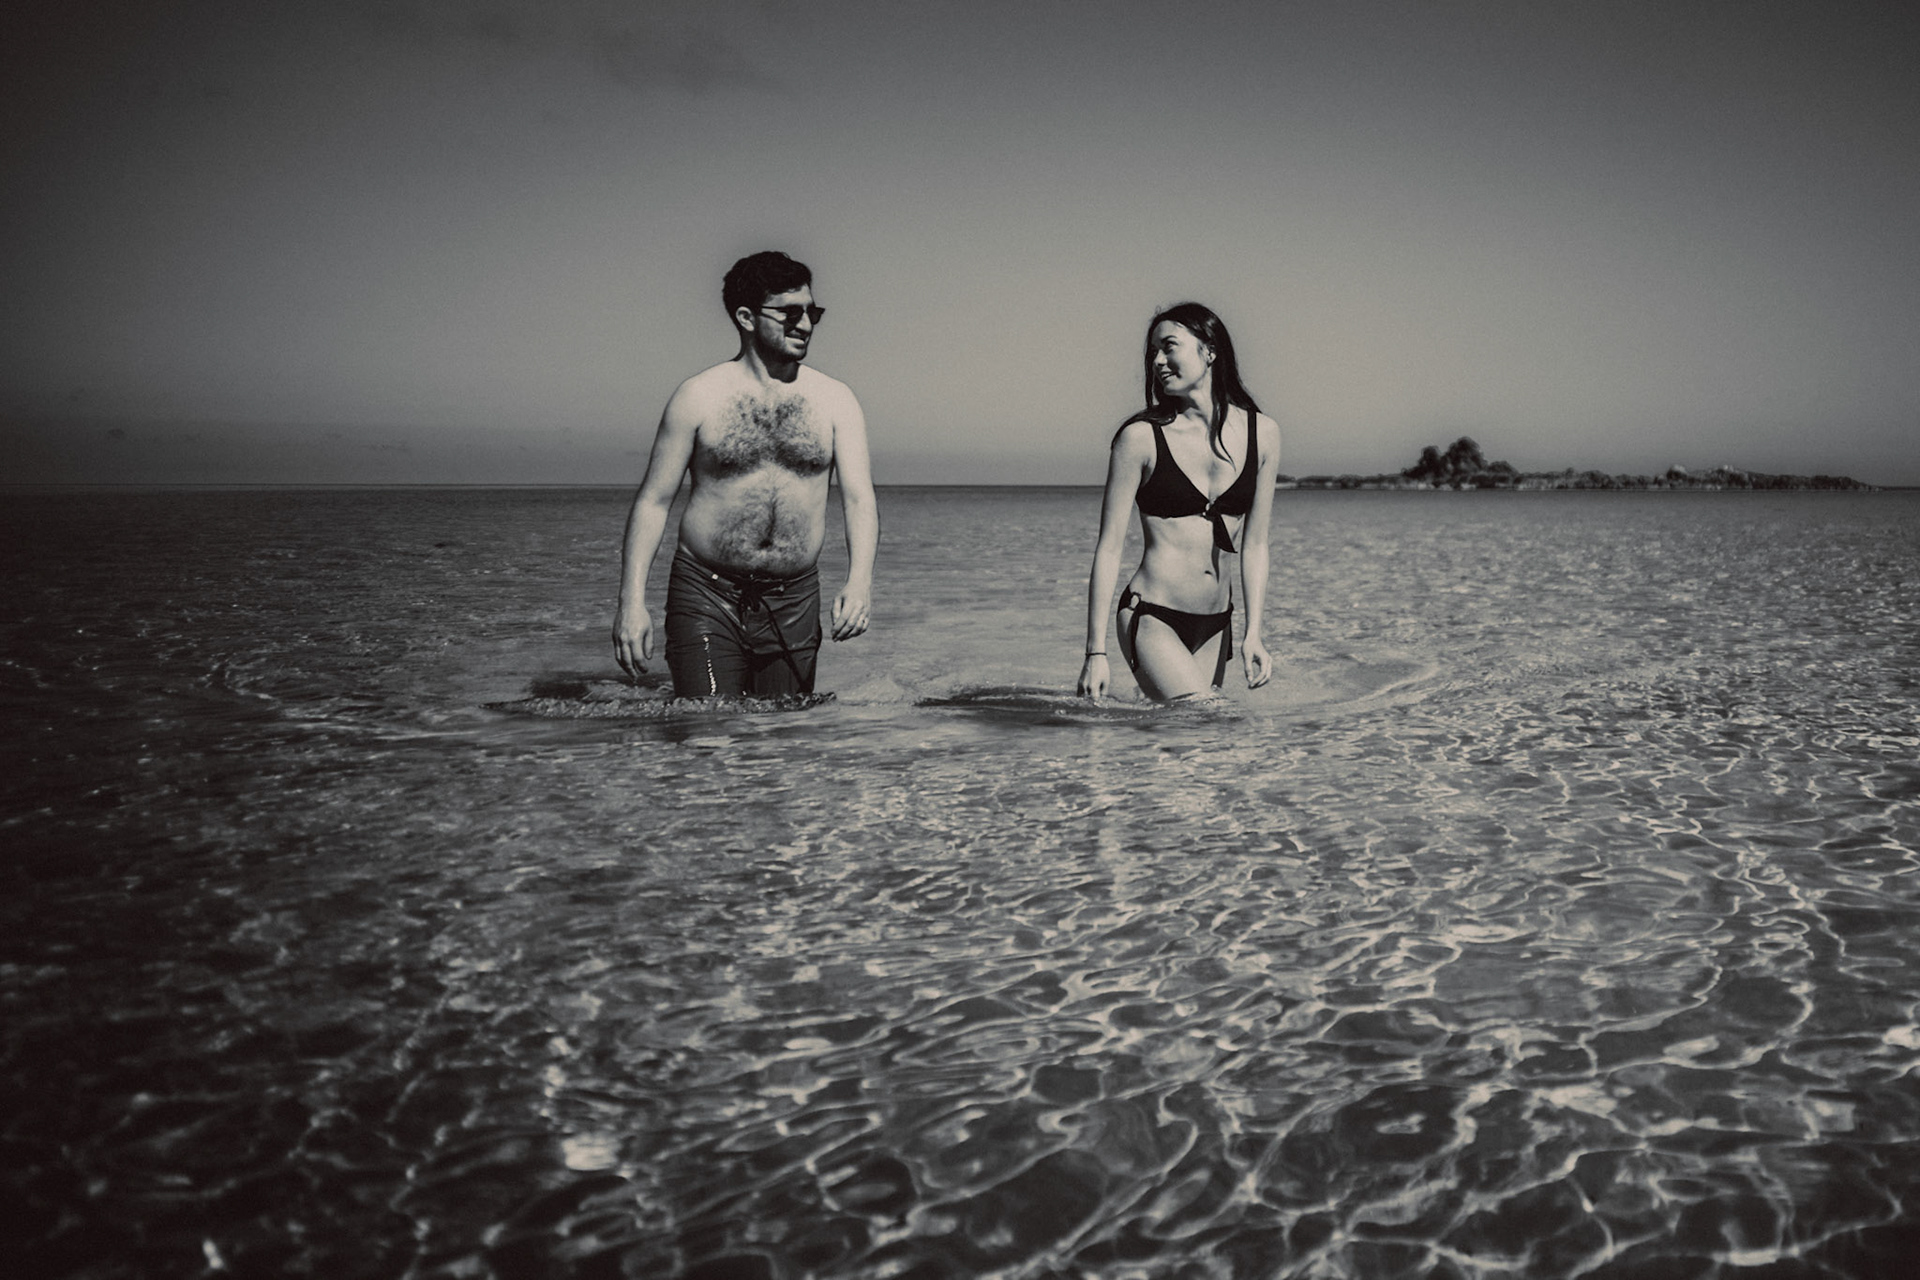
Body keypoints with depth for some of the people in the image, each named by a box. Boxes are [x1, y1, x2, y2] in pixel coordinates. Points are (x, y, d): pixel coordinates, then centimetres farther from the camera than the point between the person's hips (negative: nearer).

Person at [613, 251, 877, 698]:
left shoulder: (834, 400, 5)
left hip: (794, 603, 3)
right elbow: (653, 501, 0)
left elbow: (859, 496, -3)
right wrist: (632, 600, -8)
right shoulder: (699, 397, -1)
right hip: (706, 597, -2)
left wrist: (859, 580, -21)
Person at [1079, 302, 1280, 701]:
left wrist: (1253, 634, 1)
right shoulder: (1141, 437, -7)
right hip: (1151, 620, -5)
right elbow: (1108, 548, -6)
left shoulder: (1262, 433, 3)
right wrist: (1096, 652, -10)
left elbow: (1254, 545, 9)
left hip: (1215, 626, 5)